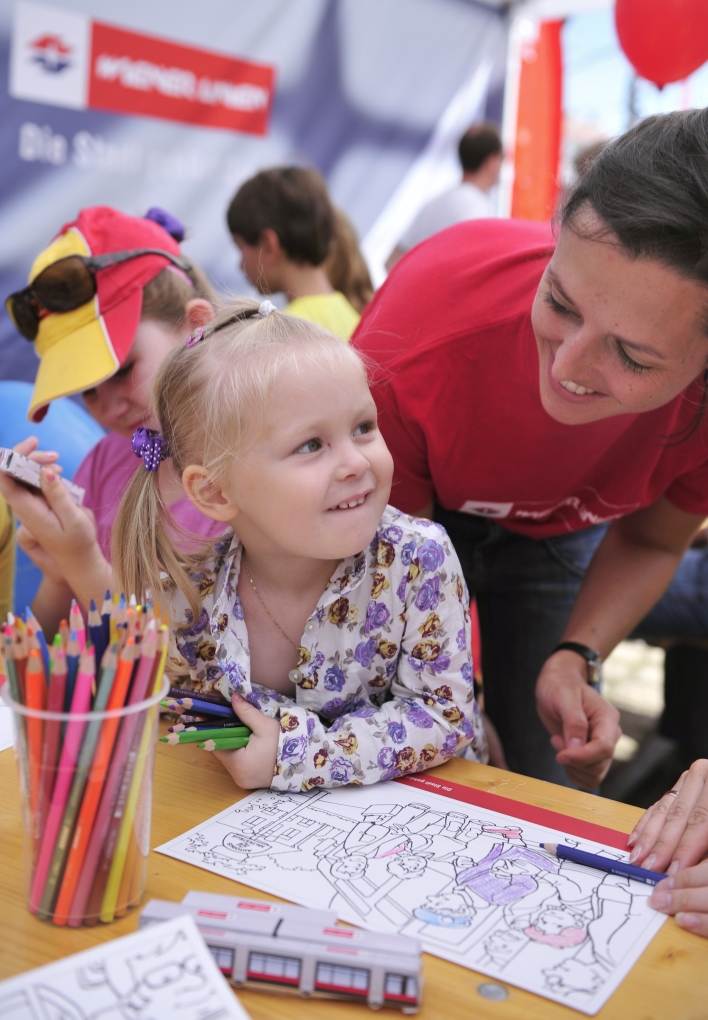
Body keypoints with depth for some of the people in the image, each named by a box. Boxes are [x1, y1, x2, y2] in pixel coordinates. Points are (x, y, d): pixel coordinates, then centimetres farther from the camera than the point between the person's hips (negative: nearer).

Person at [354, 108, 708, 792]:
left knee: (549, 781, 4)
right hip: (422, 508, -2)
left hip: (559, 530, 2)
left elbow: (647, 540, -9)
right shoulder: (410, 353, -41)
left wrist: (574, 658, -24)